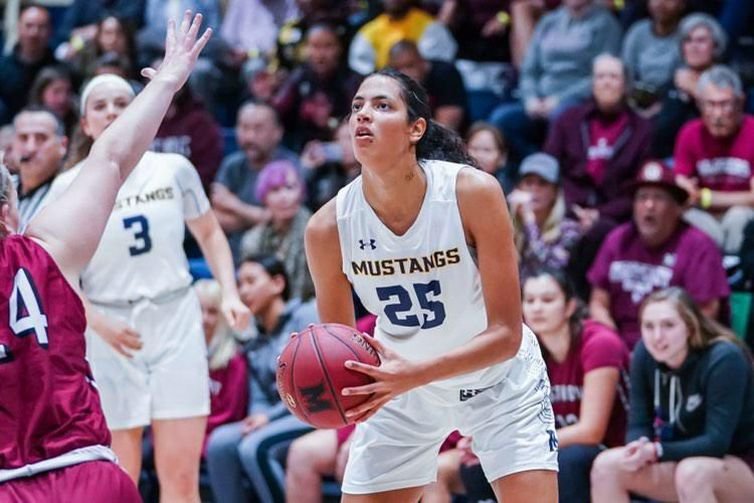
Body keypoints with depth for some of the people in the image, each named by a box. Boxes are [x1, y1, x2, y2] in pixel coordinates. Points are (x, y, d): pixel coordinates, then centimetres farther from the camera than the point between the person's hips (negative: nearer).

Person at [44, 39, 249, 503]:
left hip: (176, 323, 1)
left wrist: (230, 294, 0)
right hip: (111, 334, -1)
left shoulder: (174, 169, 2)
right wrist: (99, 323, -13)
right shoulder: (70, 187, -1)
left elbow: (210, 233, 15)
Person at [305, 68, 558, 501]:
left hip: (498, 380, -2)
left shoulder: (474, 192, -28)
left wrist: (414, 374, -40)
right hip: (402, 386, 2)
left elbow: (506, 334, -26)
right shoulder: (328, 227, -20)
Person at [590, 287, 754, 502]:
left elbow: (716, 442, -26)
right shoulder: (645, 354, -7)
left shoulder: (724, 360, -24)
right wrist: (638, 450, -28)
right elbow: (639, 424, -4)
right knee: (606, 466, -15)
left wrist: (654, 451, -34)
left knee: (692, 472, -38)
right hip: (684, 458, 6)